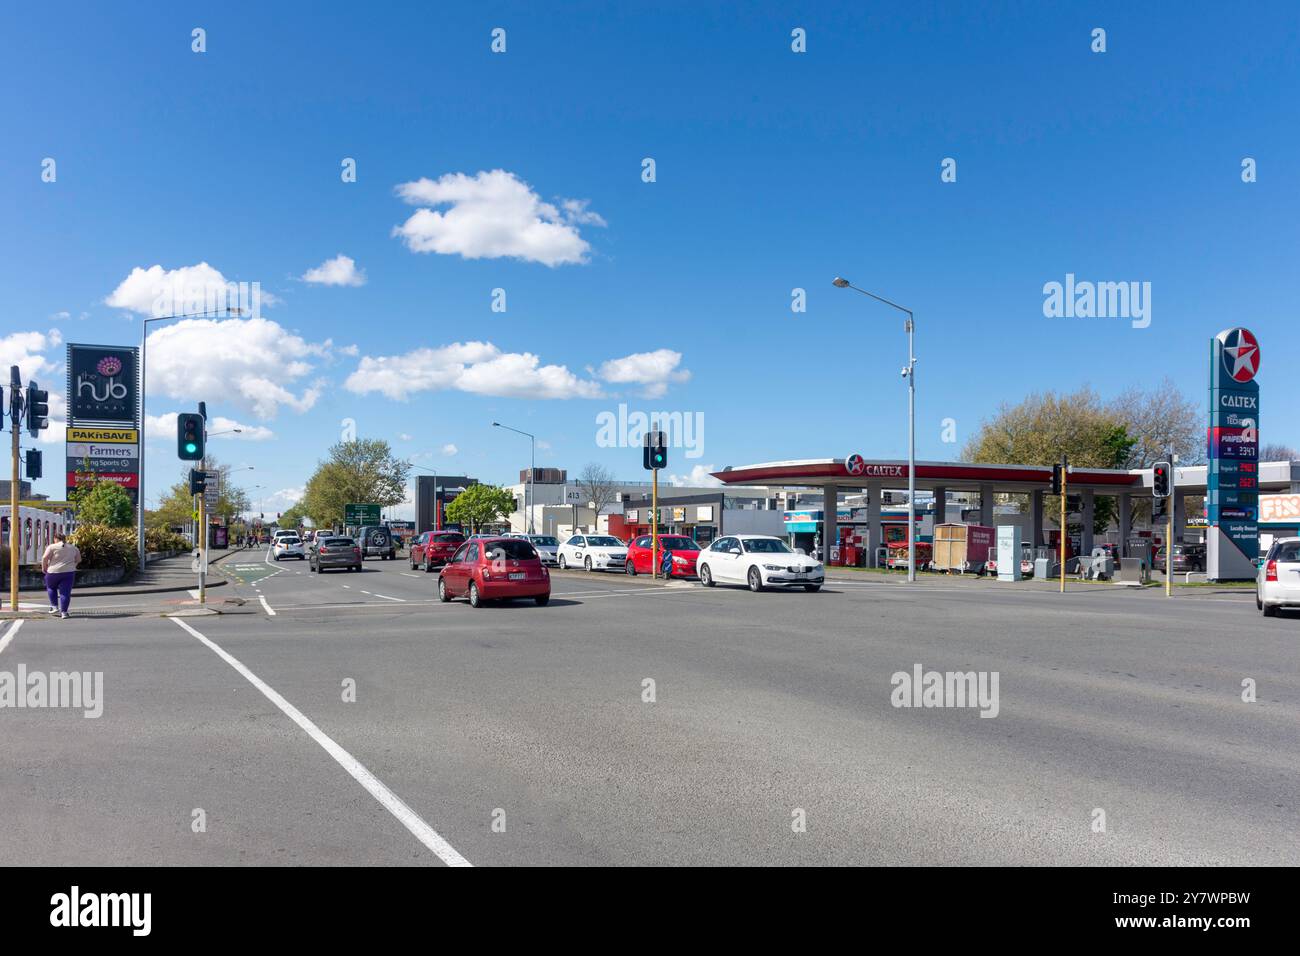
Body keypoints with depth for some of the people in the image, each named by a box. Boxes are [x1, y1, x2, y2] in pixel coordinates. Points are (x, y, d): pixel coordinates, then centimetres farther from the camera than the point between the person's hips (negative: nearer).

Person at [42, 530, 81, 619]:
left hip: (54, 571, -2)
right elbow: (78, 560, 15)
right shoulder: (73, 548, 10)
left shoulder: (52, 547, -3)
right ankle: (63, 612, -1)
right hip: (69, 572, 2)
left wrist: (44, 567, 1)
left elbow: (45, 557, -13)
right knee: (65, 592, 3)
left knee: (51, 588, 22)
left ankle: (55, 606, 18)